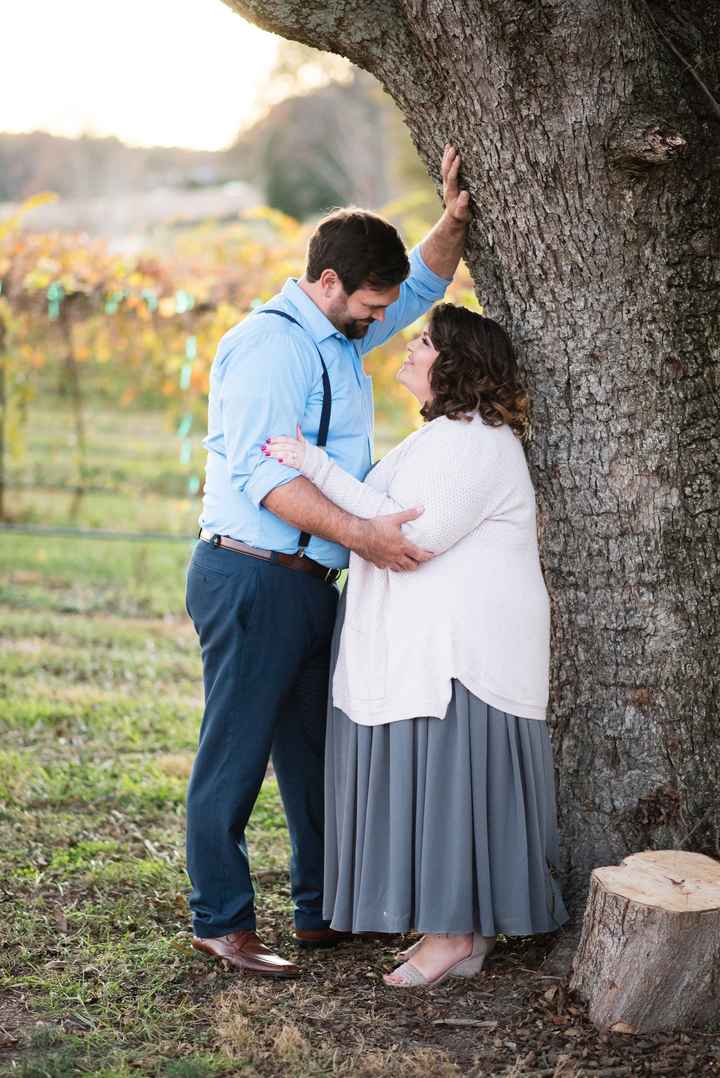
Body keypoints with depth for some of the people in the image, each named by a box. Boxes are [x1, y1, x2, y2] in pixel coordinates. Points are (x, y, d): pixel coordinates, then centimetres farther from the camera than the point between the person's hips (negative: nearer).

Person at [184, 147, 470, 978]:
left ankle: (323, 910, 26)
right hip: (252, 576, -10)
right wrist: (361, 534, -32)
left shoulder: (340, 334, 13)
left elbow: (424, 284, 26)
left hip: (306, 582, 10)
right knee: (236, 752, -2)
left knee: (316, 749, 15)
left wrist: (453, 221, 5)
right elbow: (265, 476, -25)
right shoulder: (268, 346, -17)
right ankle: (220, 922, 7)